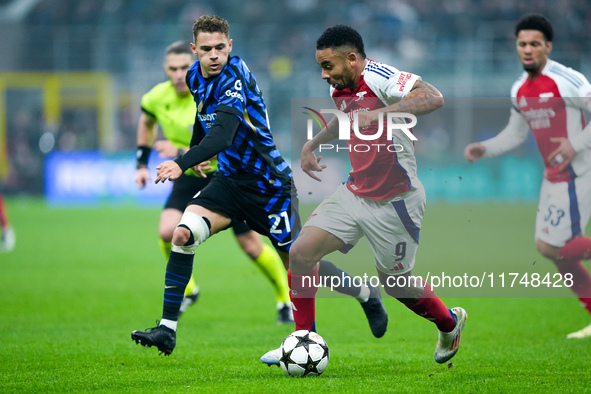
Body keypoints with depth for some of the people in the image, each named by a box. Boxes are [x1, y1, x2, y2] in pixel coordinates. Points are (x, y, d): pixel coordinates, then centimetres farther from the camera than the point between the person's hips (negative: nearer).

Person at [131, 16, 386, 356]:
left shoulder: (235, 78, -26)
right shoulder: (196, 76, -1)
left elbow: (222, 135, -41)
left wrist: (183, 163, -54)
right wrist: (196, 150, 28)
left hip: (269, 184, -6)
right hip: (230, 180, 6)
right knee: (183, 234, -18)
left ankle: (367, 296, 32)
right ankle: (167, 329, -14)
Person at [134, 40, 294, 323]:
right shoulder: (158, 97, -9)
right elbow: (147, 122, 16)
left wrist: (181, 152, -38)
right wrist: (142, 165, 14)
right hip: (189, 176, 4)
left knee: (252, 246, -1)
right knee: (168, 231, -19)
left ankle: (285, 299, 23)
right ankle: (186, 290, 7)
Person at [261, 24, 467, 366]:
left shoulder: (379, 78, -21)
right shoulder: (340, 90, 5)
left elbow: (433, 98, -38)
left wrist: (379, 114, -45)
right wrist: (313, 145, 20)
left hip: (394, 203, -7)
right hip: (355, 193, 7)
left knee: (396, 283, 8)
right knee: (301, 253, -5)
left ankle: (449, 323, 38)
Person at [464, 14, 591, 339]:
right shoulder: (520, 90, 8)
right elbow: (515, 134, 20)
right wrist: (484, 149, 5)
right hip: (552, 177, 8)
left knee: (551, 248, -10)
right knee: (557, 252, 8)